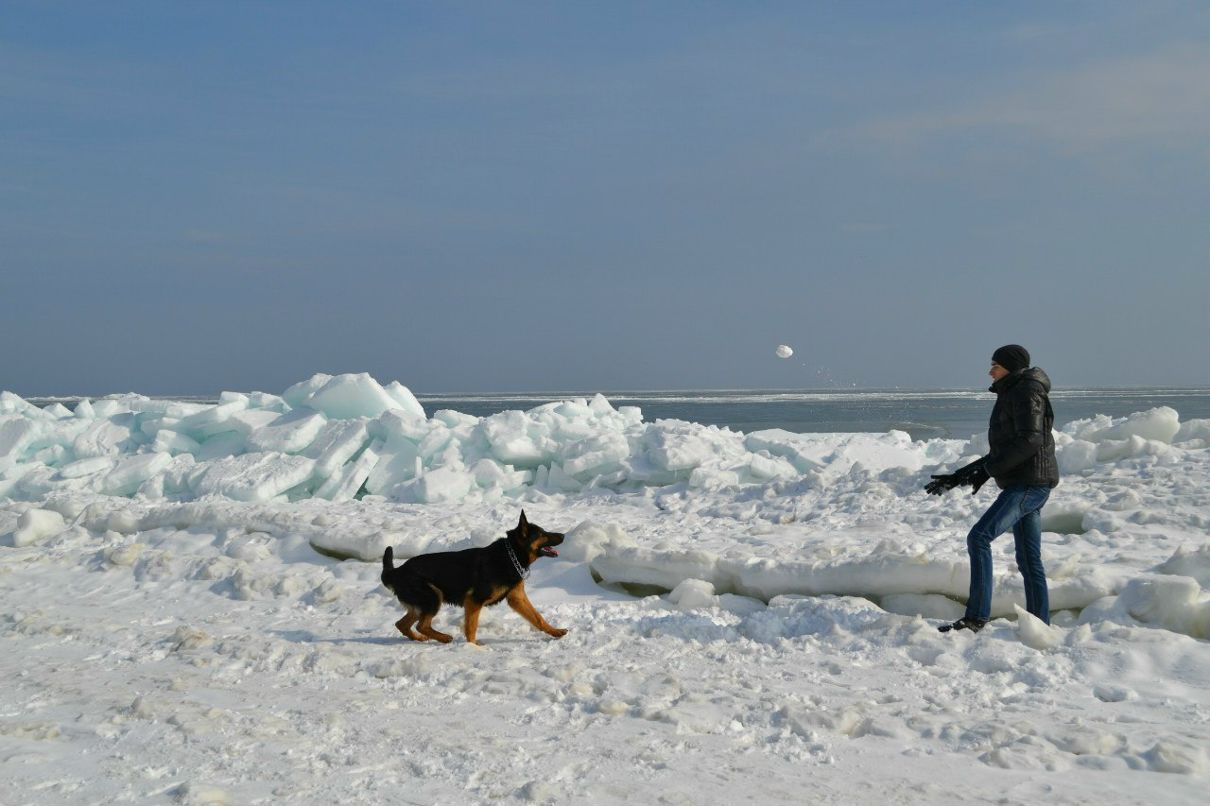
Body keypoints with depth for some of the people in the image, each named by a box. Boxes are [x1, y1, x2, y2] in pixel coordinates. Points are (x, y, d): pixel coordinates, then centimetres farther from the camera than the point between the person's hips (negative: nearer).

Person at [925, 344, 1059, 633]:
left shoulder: (1026, 393, -8)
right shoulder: (1011, 396, 22)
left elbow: (1029, 441, -21)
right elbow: (1003, 451, 23)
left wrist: (987, 470, -19)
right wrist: (959, 476, 15)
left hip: (1029, 484, -10)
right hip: (1022, 485, 10)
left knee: (979, 537, -19)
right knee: (1028, 560, 9)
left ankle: (976, 617, -21)